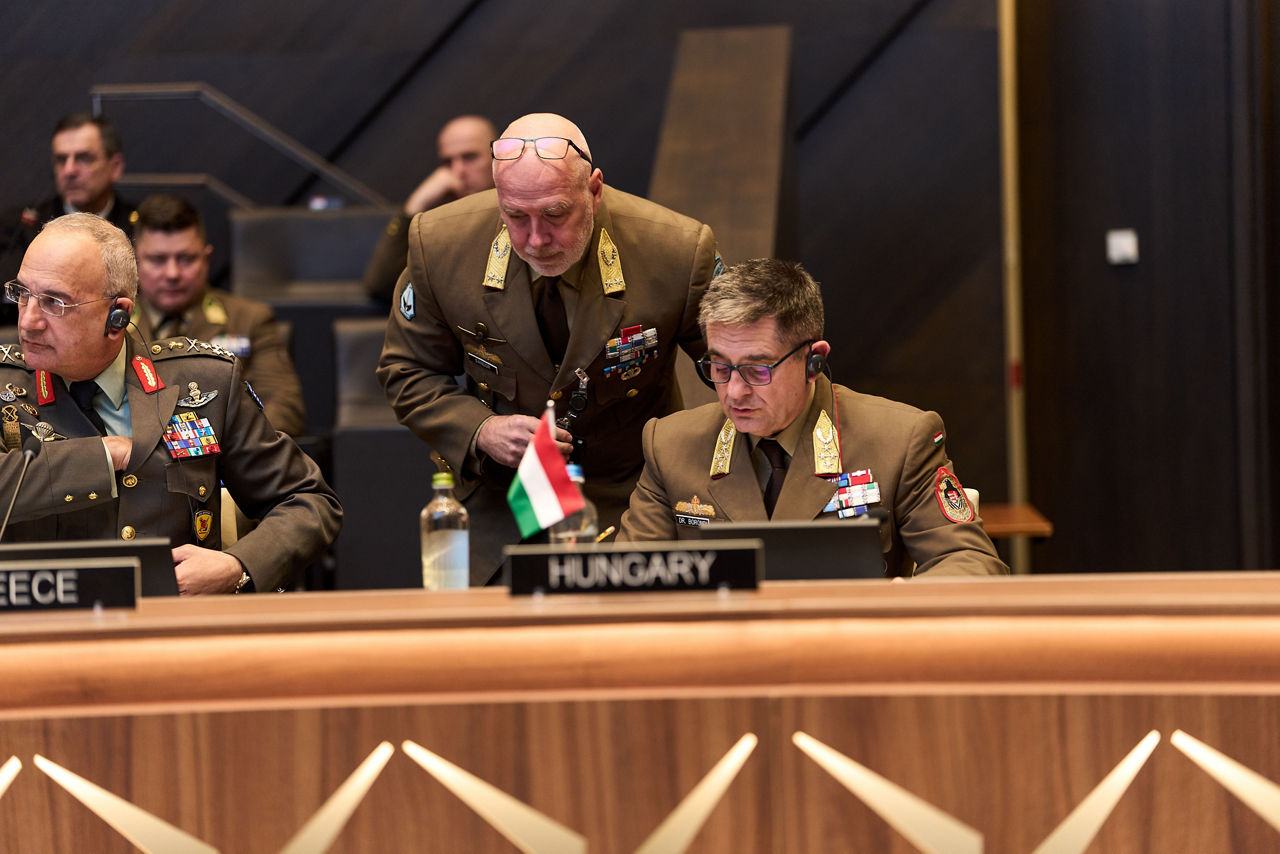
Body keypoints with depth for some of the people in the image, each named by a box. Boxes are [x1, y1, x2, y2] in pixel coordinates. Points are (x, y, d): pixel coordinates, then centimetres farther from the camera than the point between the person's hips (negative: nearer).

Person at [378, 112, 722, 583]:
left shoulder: (679, 252, -19)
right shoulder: (441, 244, -14)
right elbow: (409, 372, -1)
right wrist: (480, 431, -17)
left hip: (629, 499, -1)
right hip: (498, 501, 1)